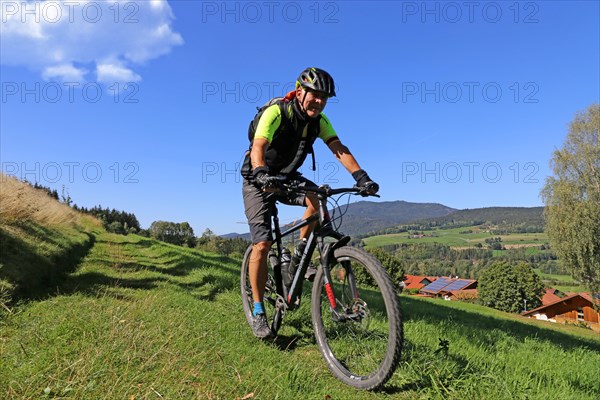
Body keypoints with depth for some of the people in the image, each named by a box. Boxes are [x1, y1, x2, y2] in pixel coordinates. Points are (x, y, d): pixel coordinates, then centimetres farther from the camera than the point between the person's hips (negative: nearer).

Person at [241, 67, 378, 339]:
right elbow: (258, 147, -37)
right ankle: (258, 312, -2)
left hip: (288, 177, 5)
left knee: (318, 198, -26)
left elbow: (339, 149, -18)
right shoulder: (276, 112, -23)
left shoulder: (319, 120, -7)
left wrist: (361, 176, -34)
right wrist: (262, 174, -58)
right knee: (262, 244, -15)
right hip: (259, 180, -5)